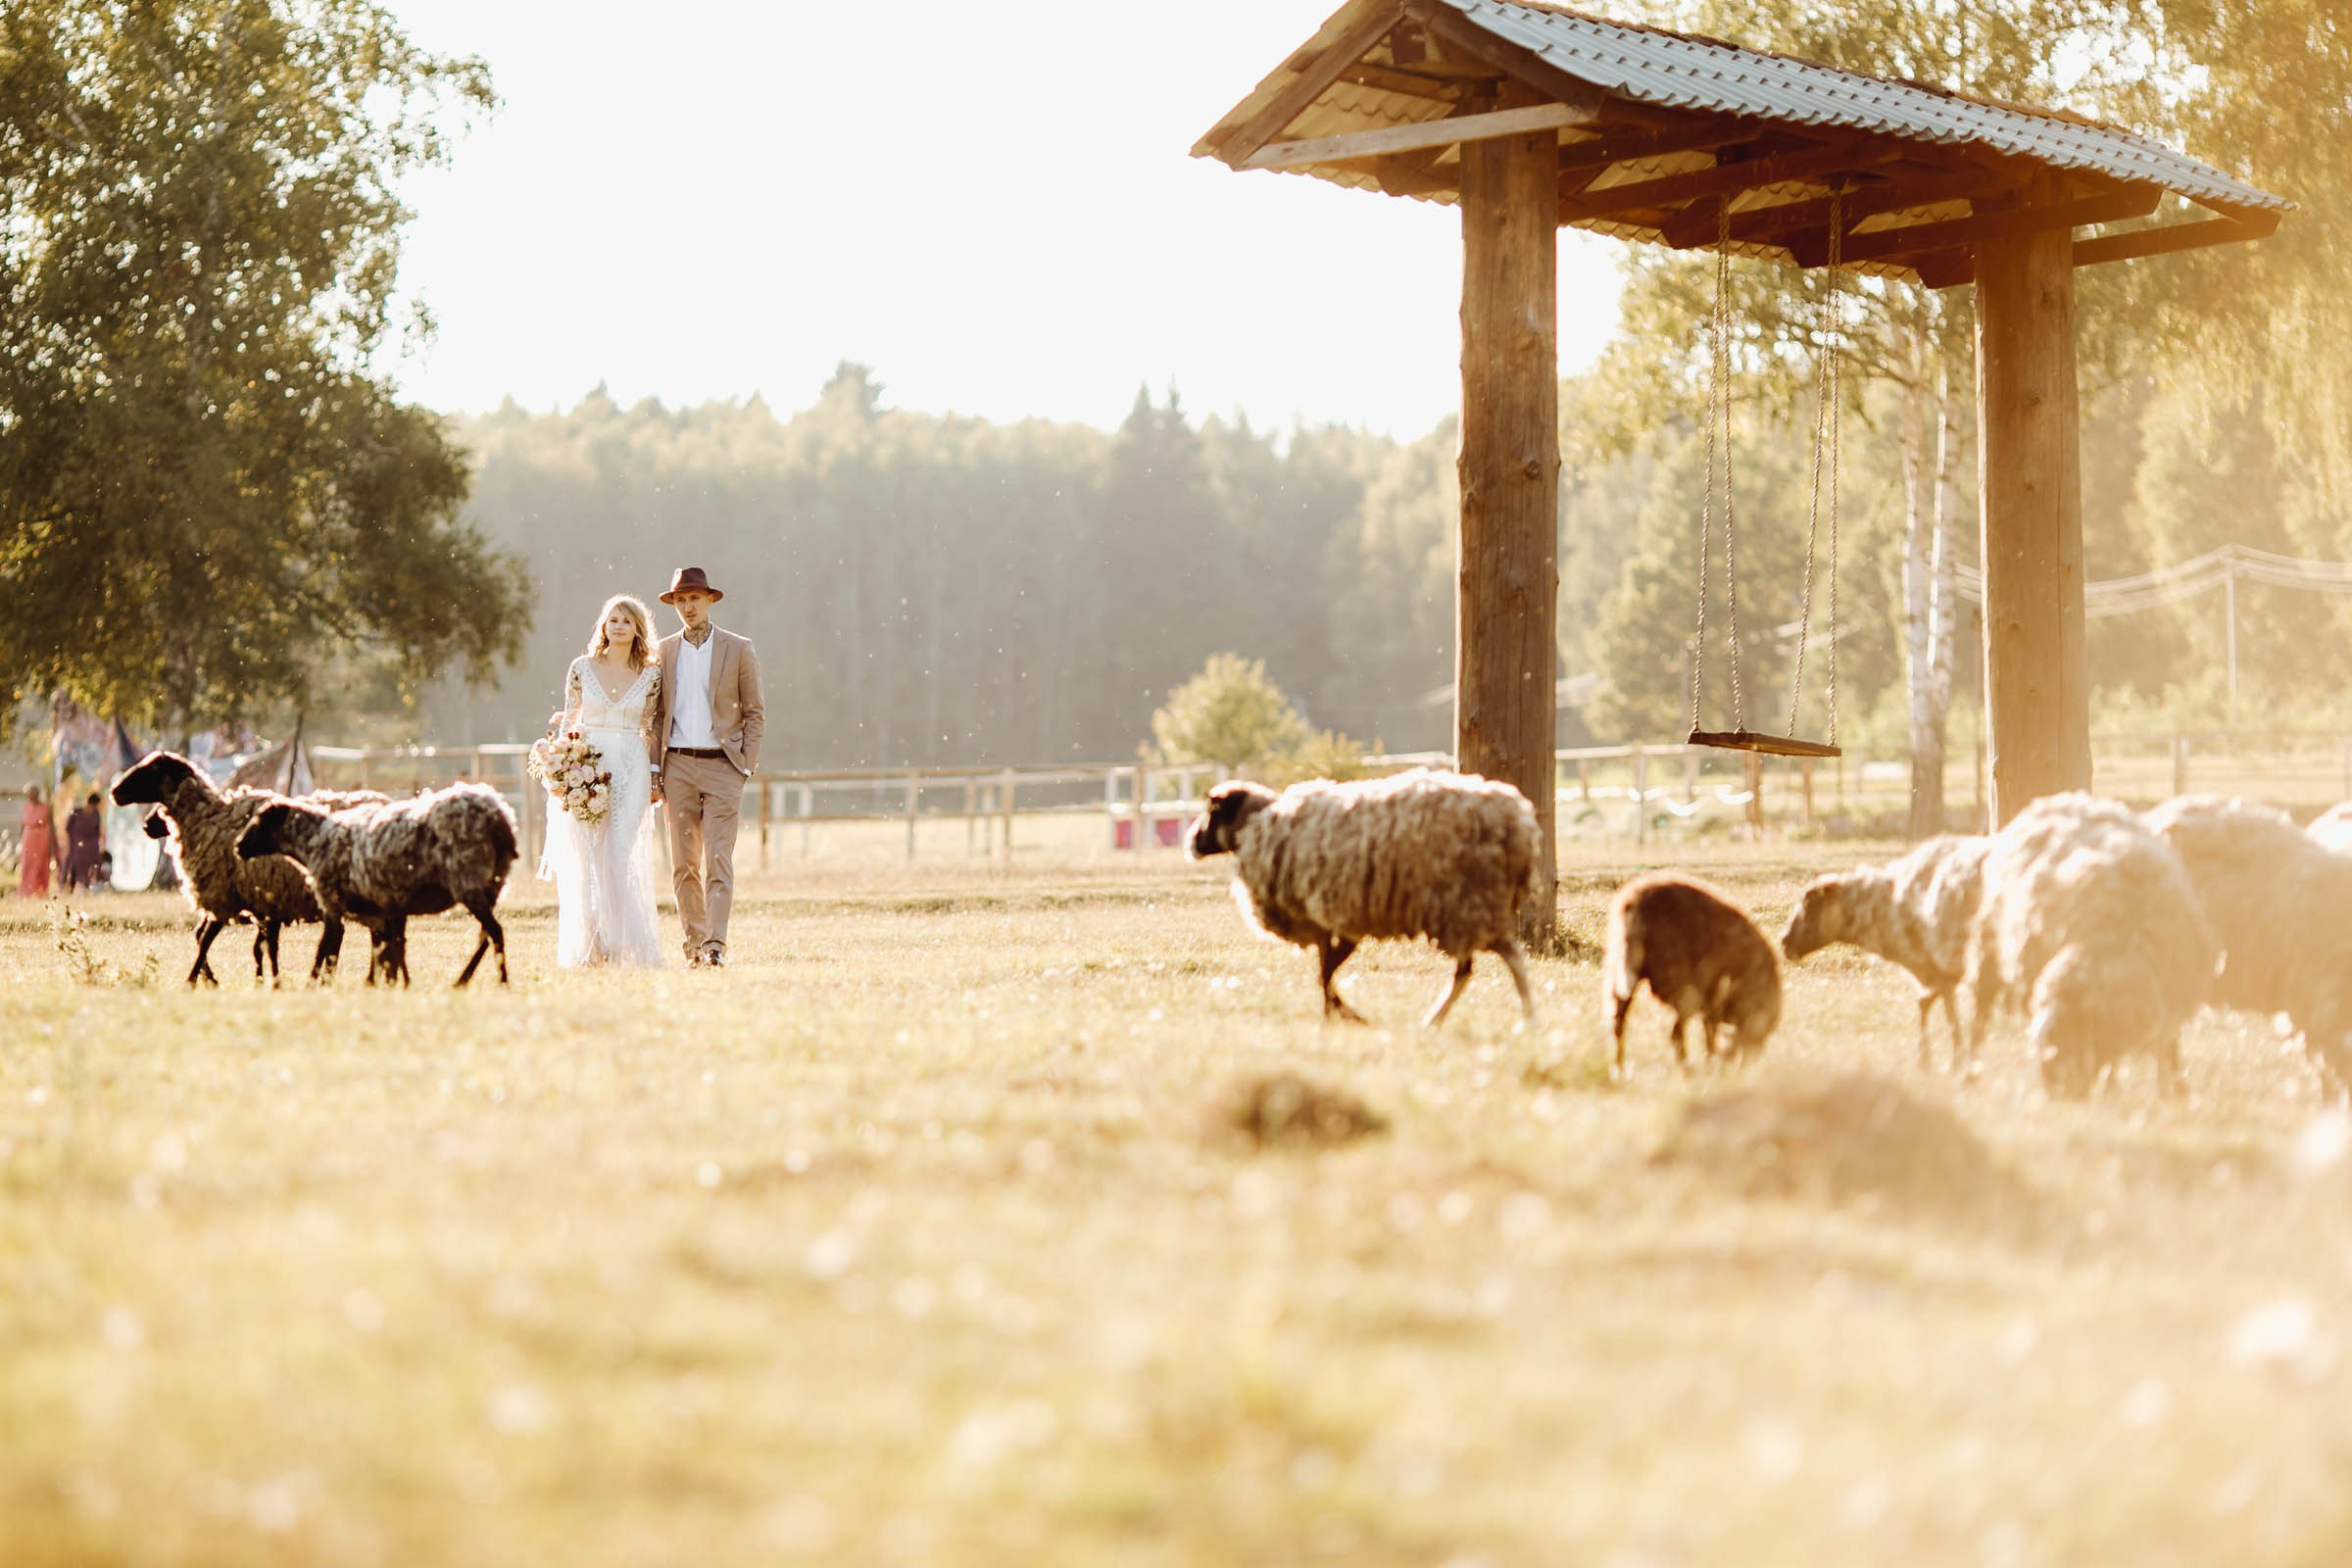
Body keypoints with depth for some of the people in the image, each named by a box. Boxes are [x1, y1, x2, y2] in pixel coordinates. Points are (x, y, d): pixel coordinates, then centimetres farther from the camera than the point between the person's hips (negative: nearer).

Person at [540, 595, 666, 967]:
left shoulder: (650, 676, 6)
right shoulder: (582, 668, 4)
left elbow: (650, 729, 11)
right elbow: (568, 720, 10)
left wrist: (655, 779, 6)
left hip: (631, 769, 0)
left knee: (622, 858, -9)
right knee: (585, 860, -3)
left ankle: (623, 945, -4)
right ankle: (586, 947, 2)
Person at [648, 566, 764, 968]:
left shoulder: (738, 649, 4)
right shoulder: (663, 652, 10)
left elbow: (754, 714, 5)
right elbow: (656, 714, 13)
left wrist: (746, 767, -4)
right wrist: (654, 770, 5)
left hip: (722, 765, -3)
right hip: (678, 765, 3)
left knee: (718, 860, -11)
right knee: (683, 864, 3)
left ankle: (716, 945, -16)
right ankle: (693, 946, 9)